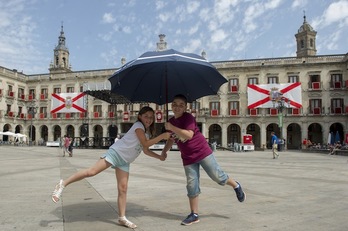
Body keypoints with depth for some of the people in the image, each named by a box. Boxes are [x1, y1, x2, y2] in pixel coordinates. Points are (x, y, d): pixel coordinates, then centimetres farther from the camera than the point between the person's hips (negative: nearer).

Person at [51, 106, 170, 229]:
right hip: (116, 152, -8)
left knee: (123, 189, 5)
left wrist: (159, 156, 11)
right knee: (91, 171, -17)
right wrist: (162, 136, -19)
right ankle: (63, 183, -3)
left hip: (125, 161, 8)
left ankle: (122, 218, 10)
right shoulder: (138, 125, -9)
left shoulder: (148, 132, 17)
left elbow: (146, 150, 21)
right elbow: (145, 143, -18)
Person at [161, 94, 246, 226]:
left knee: (218, 176, 0)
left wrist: (172, 128, -29)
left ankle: (236, 186, 30)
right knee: (191, 186, 5)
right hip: (188, 158, 6)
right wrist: (164, 150, 10)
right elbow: (172, 138, 23)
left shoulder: (188, 117, -15)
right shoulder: (171, 121, 7)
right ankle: (194, 215, 16)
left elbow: (189, 135, -31)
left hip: (202, 152, -6)